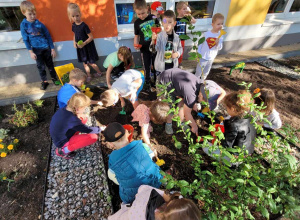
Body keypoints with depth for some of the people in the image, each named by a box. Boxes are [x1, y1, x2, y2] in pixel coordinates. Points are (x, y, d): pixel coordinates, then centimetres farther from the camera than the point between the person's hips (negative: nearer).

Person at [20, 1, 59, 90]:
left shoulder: (39, 24, -3)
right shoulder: (23, 25, -4)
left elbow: (48, 36, 2)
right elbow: (25, 40, -2)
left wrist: (52, 48, 0)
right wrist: (31, 52, -8)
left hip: (46, 47, 0)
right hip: (36, 49, 0)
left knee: (50, 64, 10)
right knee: (41, 66, 5)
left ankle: (54, 78, 25)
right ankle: (44, 81, 17)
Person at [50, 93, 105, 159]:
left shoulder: (63, 110, -9)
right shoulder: (72, 119, -32)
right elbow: (87, 130, -18)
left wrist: (78, 115, -3)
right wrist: (100, 129, -2)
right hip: (63, 143, -8)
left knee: (84, 118, 6)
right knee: (93, 137, -23)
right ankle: (63, 150, -7)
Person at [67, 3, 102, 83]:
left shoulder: (84, 25, -17)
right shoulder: (73, 25, 2)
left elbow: (91, 37, -18)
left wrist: (84, 43, -27)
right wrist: (74, 42, -1)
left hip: (87, 47, -6)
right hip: (80, 47, 6)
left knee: (91, 63, 0)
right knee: (84, 63, 12)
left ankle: (99, 73, 23)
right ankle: (89, 76, 25)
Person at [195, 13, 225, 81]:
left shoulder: (220, 35, -5)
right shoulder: (206, 34, -11)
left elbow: (220, 48, -8)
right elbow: (201, 44, -2)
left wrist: (218, 43, -29)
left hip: (211, 58, 3)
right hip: (203, 57, -3)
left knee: (206, 72, 19)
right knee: (199, 71, 5)